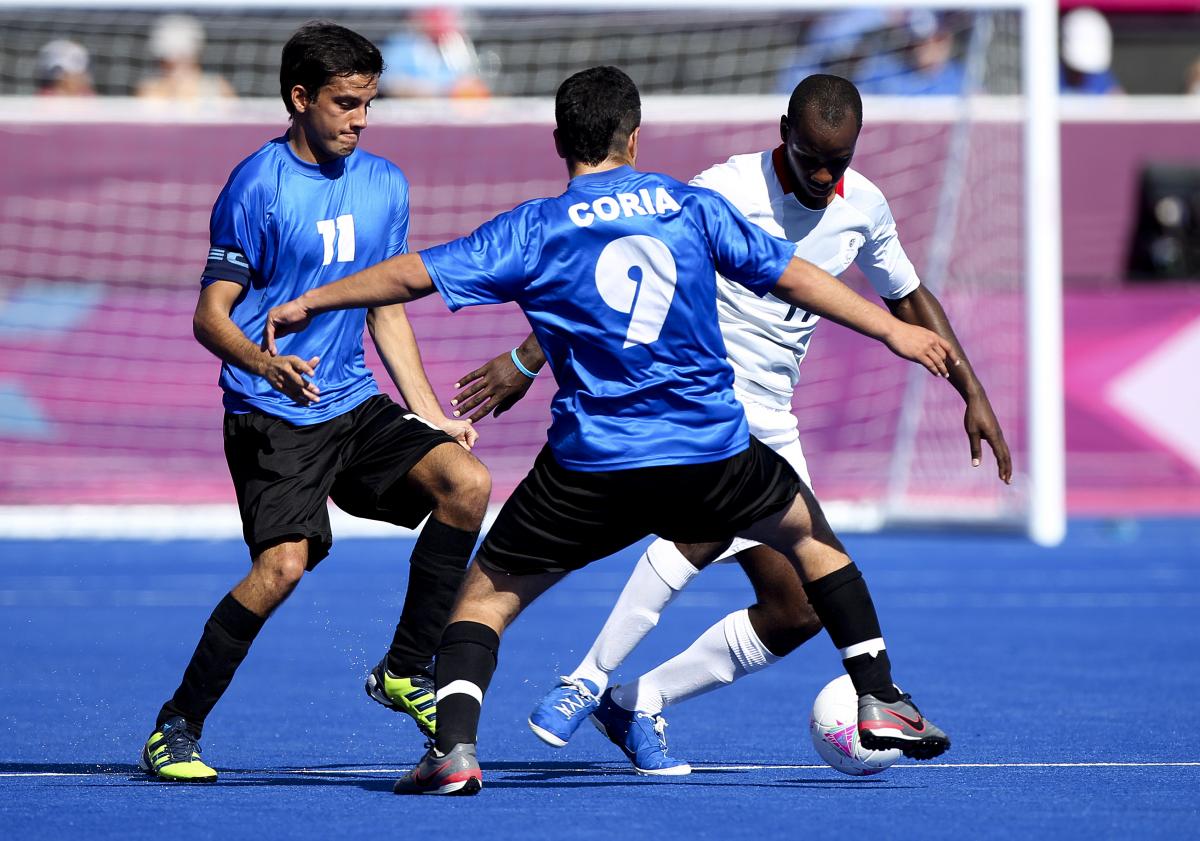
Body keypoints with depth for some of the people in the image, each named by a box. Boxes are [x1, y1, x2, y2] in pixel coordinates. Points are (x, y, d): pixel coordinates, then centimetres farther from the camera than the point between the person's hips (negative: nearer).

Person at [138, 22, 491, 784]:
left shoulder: (385, 185, 10)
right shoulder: (258, 185, -9)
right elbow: (211, 315, -9)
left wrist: (431, 414, 12)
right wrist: (268, 364, -30)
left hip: (354, 404, 6)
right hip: (272, 414, -6)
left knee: (467, 479, -15)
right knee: (283, 563, -21)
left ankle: (406, 671, -1)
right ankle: (175, 731, -5)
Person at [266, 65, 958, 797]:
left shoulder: (535, 229, 1)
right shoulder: (691, 206, 7)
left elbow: (415, 274, -1)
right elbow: (792, 276, 9)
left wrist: (308, 303, 10)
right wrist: (892, 329, 17)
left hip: (593, 463, -2)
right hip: (714, 452, 2)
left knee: (488, 594, 12)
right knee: (813, 538, 28)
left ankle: (453, 749, -7)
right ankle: (879, 701, 24)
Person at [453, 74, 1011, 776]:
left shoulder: (864, 206, 4)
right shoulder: (728, 192, -15)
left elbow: (909, 298, 21)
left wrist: (973, 395, 15)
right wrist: (527, 361, -15)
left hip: (769, 421, 7)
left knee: (797, 610, 0)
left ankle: (639, 702, 12)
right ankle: (588, 679, -27)